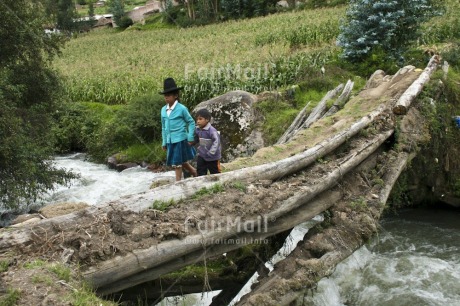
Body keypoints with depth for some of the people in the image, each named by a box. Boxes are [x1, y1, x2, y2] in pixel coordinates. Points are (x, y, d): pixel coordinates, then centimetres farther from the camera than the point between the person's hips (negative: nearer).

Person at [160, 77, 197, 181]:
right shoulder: (163, 110, 5)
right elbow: (163, 127, 13)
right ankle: (195, 173, 35)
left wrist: (190, 138, -6)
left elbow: (191, 122, -2)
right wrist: (164, 142, 15)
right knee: (182, 162, 14)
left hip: (180, 140, -5)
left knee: (177, 163, -1)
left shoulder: (181, 108, -10)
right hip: (170, 141, 6)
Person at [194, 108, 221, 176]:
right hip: (202, 155, 7)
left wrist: (211, 152, -26)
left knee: (215, 172, 10)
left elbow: (216, 141, -26)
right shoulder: (197, 130, -2)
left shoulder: (211, 130, -25)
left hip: (212, 157, -7)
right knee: (200, 172, 11)